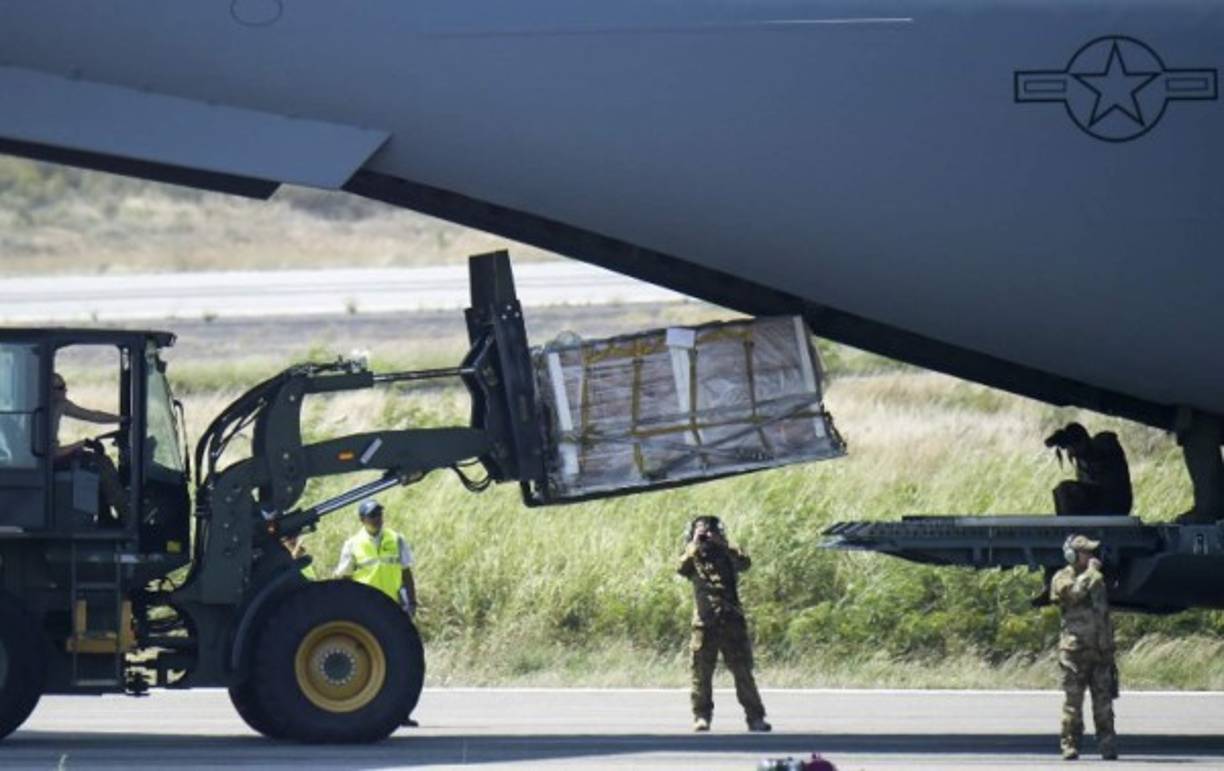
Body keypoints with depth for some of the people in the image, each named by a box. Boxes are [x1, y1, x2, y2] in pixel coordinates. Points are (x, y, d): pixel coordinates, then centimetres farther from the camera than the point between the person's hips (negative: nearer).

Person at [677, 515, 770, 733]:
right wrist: (694, 545, -13)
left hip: (732, 622, -1)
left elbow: (745, 564, -11)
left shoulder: (728, 556, 10)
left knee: (743, 671, -2)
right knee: (702, 673, -1)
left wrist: (722, 544, -13)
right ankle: (701, 717, 6)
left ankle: (755, 717, -1)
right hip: (705, 623, 1)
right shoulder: (694, 559, 11)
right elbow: (682, 569, -11)